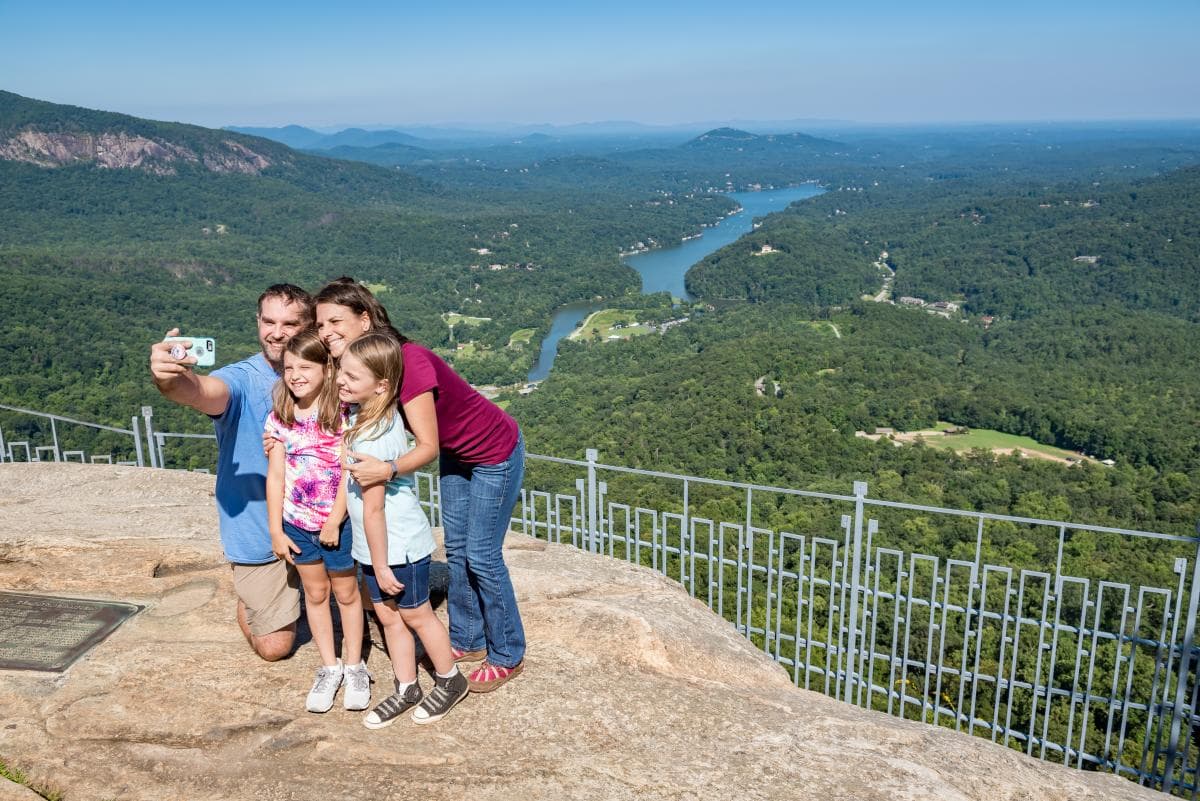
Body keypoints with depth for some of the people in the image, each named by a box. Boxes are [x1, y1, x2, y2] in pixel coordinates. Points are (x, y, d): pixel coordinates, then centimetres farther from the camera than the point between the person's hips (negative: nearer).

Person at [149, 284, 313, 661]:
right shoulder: (241, 380, -18)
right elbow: (204, 391, -41)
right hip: (258, 533, -3)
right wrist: (170, 379, -63)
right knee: (275, 646, 5)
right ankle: (247, 602, 36)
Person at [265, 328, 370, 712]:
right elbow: (275, 476, 0)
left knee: (346, 593, 13)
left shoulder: (342, 415, -14)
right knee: (315, 593, 15)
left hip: (338, 522, -3)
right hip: (297, 521, 4)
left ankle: (354, 667, 28)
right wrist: (276, 530, -1)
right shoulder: (280, 418, -3)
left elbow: (349, 474, -15)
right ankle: (329, 667, 30)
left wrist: (334, 522, -15)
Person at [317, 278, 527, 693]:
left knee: (482, 557, 0)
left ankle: (508, 656, 18)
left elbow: (428, 446, -32)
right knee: (456, 550, 15)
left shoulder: (409, 362, -34)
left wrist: (388, 469, -51)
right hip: (455, 454, 8)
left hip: (495, 453, -8)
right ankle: (468, 640, 33)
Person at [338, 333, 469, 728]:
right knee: (389, 617, 17)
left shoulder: (370, 439, -30)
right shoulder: (381, 414, -5)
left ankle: (450, 681, 32)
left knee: (416, 615, 11)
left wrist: (380, 566, -18)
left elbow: (373, 508, -24)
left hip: (398, 546, -8)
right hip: (379, 546, 8)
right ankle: (406, 690, 32)